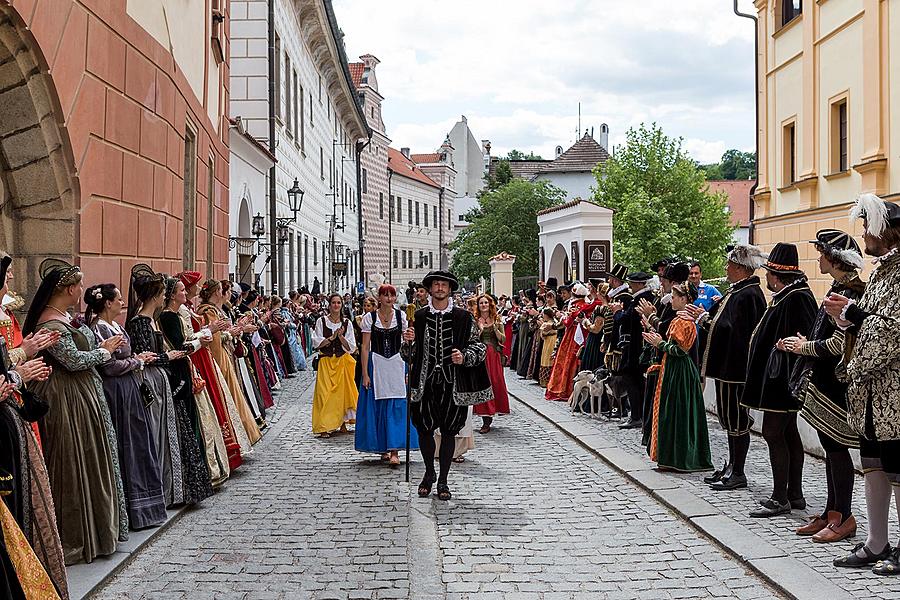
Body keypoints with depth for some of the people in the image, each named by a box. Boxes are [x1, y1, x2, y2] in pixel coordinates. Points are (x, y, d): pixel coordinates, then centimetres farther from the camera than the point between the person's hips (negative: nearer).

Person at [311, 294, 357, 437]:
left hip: (342, 361, 2)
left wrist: (341, 336, -14)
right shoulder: (321, 321, 1)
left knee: (343, 391, 1)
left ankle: (342, 424, 12)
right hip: (326, 361, -2)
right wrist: (332, 337, -14)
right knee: (326, 393, -7)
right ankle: (325, 427, -5)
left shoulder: (346, 323, 5)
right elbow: (316, 342, -5)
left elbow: (351, 347, 1)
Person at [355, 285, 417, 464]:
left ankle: (395, 451, -7)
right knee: (378, 407, 3)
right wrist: (365, 373, -6)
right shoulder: (369, 317, 1)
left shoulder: (401, 316, 3)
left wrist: (408, 370, -5)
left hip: (397, 365, 0)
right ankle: (384, 448, 17)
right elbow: (365, 347, 0)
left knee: (397, 407, -7)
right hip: (376, 365, 0)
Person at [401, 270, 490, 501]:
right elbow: (409, 354, 11)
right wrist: (408, 341, -10)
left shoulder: (463, 317, 2)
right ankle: (429, 473, 29)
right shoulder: (419, 317, 6)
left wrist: (464, 357, -14)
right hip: (425, 382, 1)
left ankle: (443, 480, 17)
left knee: (449, 431, 4)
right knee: (424, 429, 6)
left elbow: (478, 346, 4)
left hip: (453, 383, -1)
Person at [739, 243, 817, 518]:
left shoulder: (797, 297, -17)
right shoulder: (785, 296, 13)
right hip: (778, 376, 11)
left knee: (773, 433, -8)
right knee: (788, 433, 13)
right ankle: (794, 495, 20)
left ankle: (780, 499, -3)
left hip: (784, 376, -11)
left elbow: (808, 337, -22)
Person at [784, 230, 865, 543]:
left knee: (836, 446, -3)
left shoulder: (847, 293, -17)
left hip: (835, 383, -10)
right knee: (831, 447, 13)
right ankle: (832, 513, 20)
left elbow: (838, 345, -21)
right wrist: (806, 343, 9)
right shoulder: (842, 288, 14)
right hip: (826, 381, 10)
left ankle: (844, 517, 5)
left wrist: (804, 346, -8)